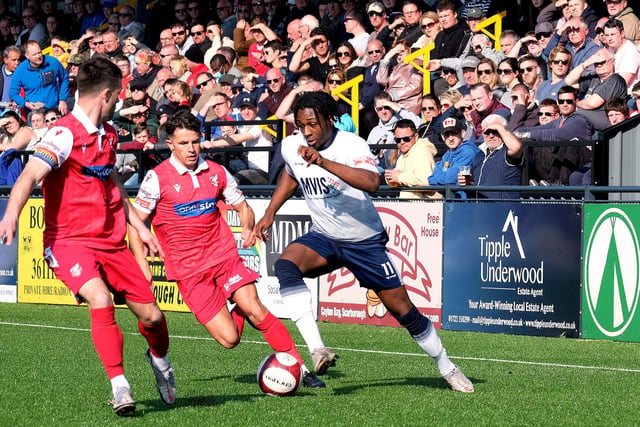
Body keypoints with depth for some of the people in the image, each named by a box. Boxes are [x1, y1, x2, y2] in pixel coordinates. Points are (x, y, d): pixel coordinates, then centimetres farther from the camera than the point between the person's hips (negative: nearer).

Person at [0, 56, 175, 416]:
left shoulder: (108, 134, 11)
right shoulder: (65, 133, -15)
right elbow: (30, 176, -29)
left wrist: (140, 227, 28)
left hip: (111, 241, 7)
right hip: (69, 240, -7)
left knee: (152, 315, 4)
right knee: (100, 300, -31)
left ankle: (160, 360, 37)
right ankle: (120, 387, -22)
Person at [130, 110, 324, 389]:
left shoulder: (216, 172, 5)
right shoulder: (157, 179, -6)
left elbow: (242, 206, 18)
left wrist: (248, 229, -4)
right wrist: (143, 266, -12)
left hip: (225, 257, 3)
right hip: (189, 270, -3)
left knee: (254, 309, -19)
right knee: (229, 339, -12)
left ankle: (299, 369, -11)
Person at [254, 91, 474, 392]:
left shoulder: (352, 146, -23)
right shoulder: (290, 147, -6)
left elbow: (371, 182, -44)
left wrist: (323, 162, -52)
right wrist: (269, 214, 12)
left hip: (365, 241, -3)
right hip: (323, 238, 4)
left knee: (404, 311, 1)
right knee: (286, 264, -30)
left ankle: (446, 367, 25)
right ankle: (316, 350, -35)